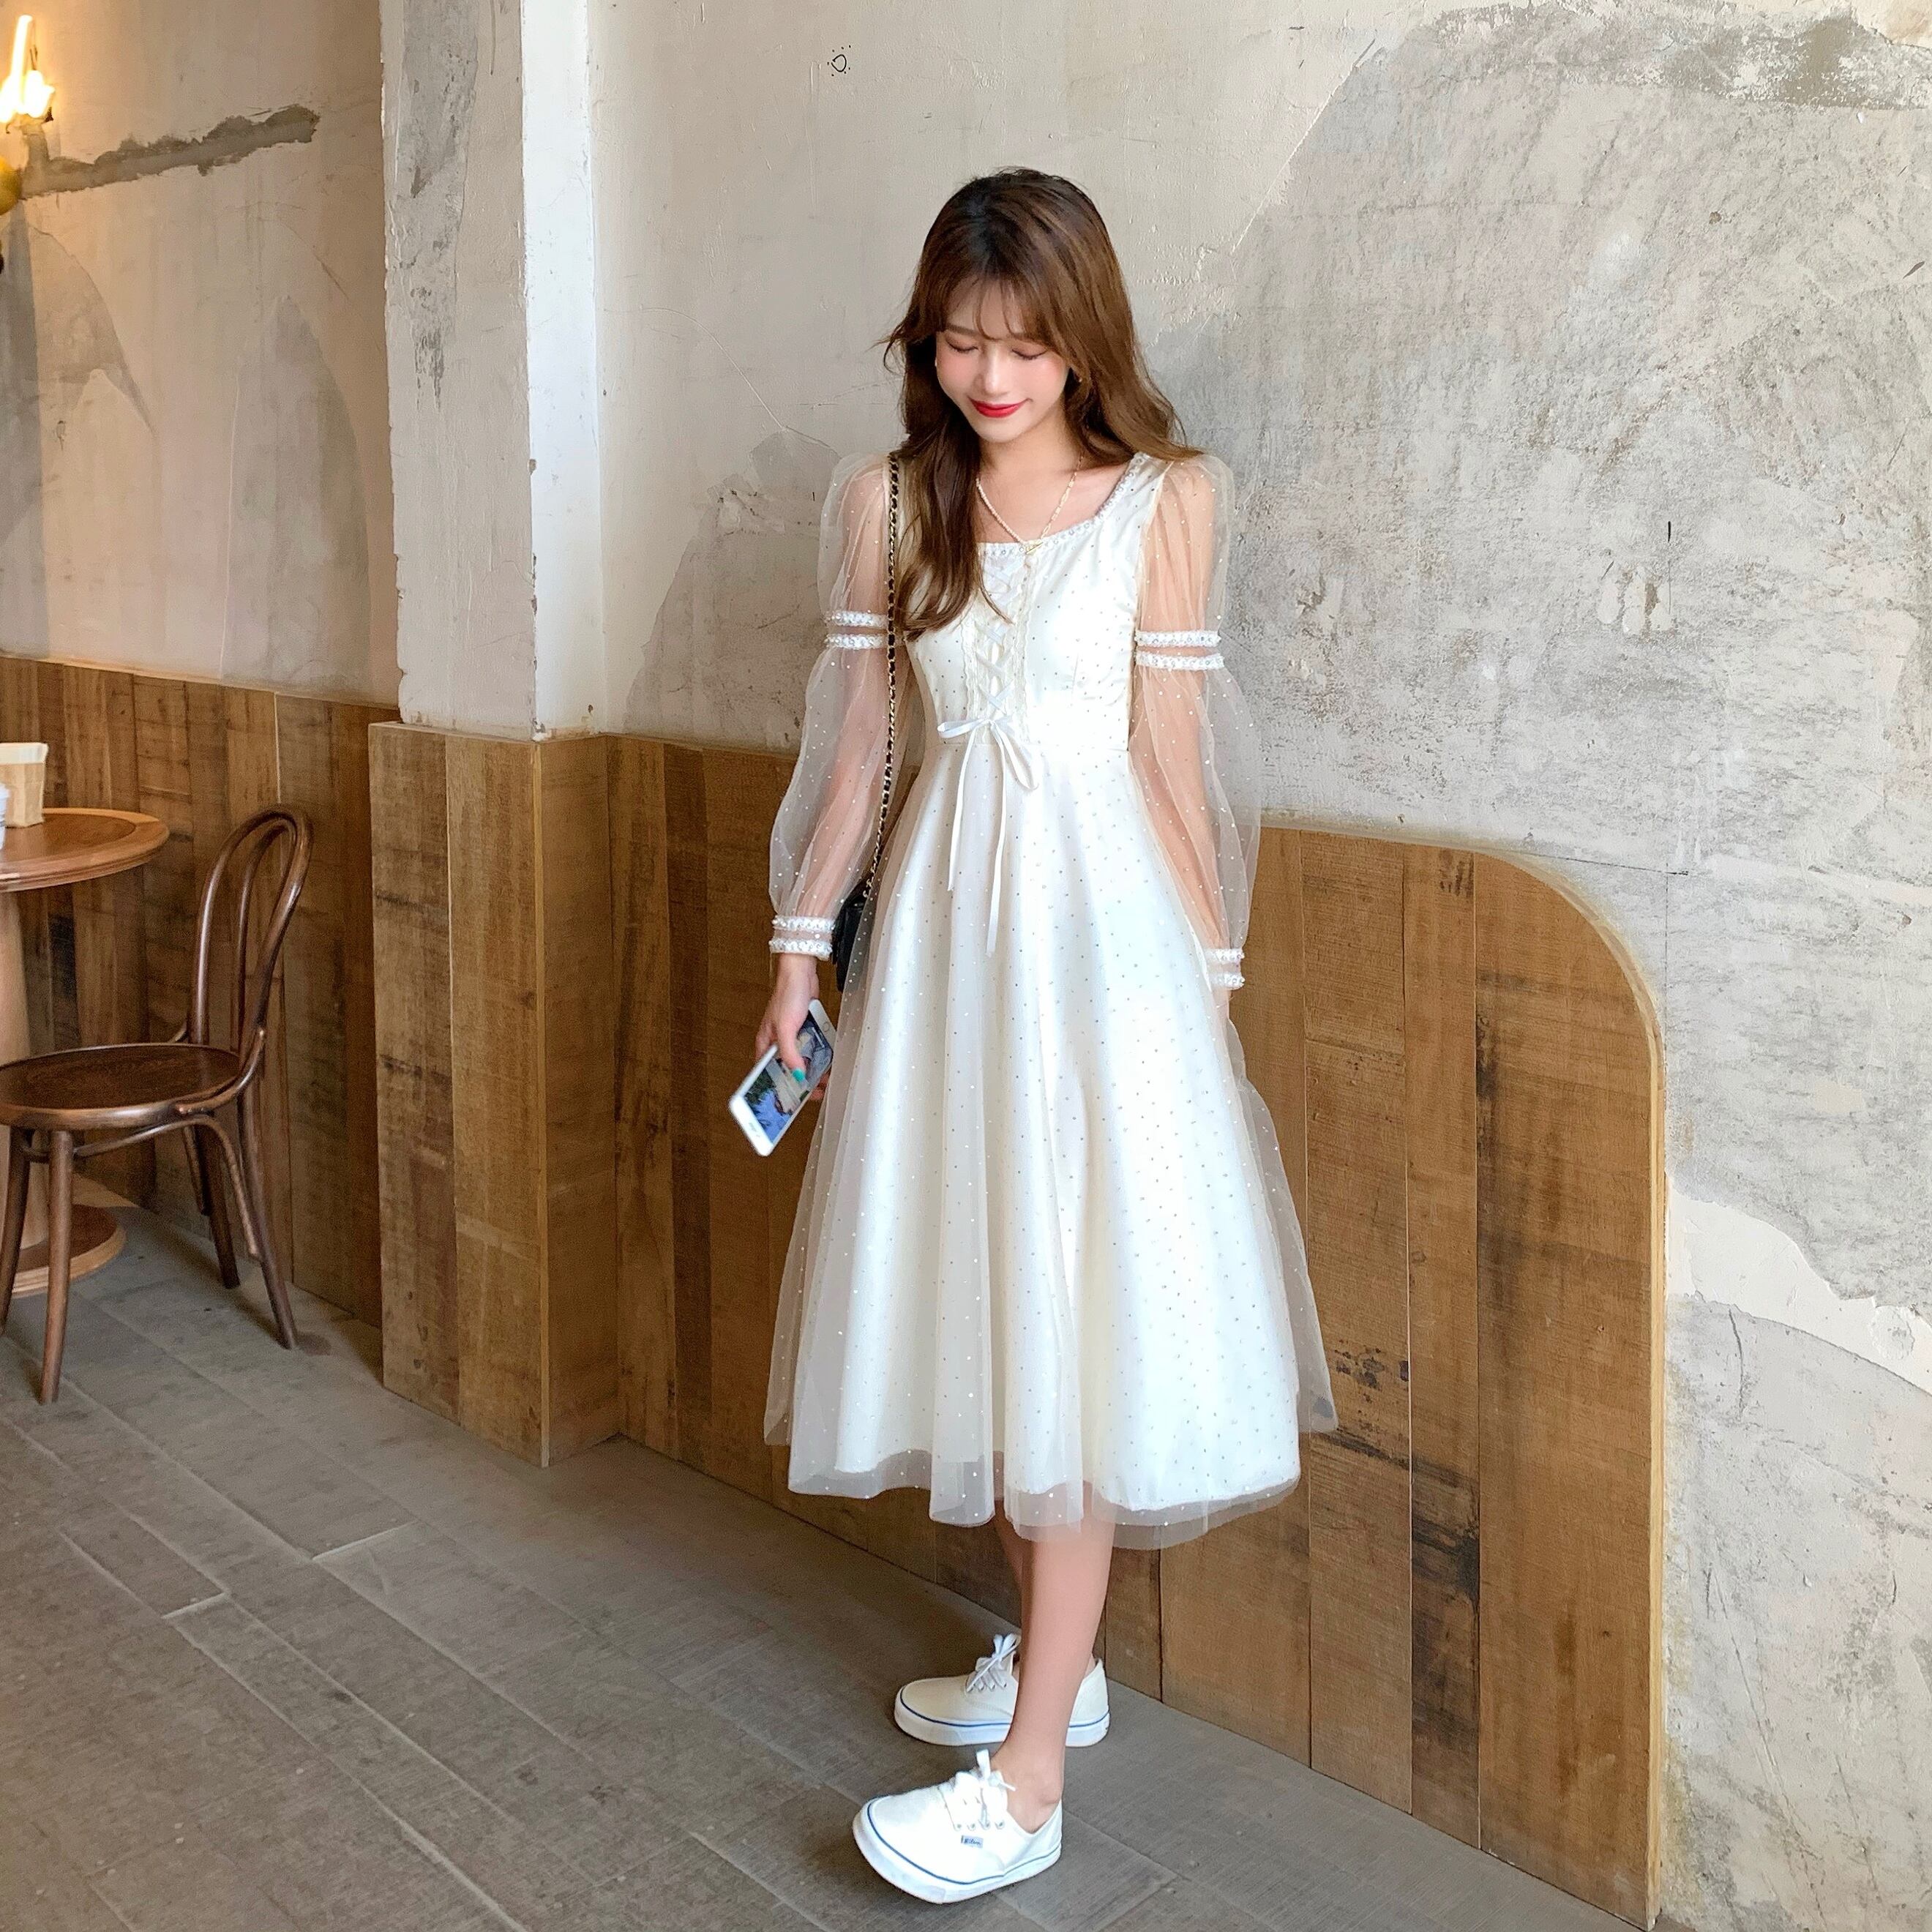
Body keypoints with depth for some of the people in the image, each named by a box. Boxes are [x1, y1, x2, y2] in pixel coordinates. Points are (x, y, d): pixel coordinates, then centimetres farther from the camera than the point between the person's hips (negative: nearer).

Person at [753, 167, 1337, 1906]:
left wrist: (1213, 969, -3)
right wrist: (800, 945, 10)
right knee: (976, 1294, 11)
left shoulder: (1166, 500, -4)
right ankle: (1051, 1657, 30)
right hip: (939, 923, 5)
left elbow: (1169, 756, -4)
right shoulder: (890, 502, 6)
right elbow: (859, 743, 9)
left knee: (1073, 1325, -4)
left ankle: (1026, 1781, 2)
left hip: (1097, 927, -5)